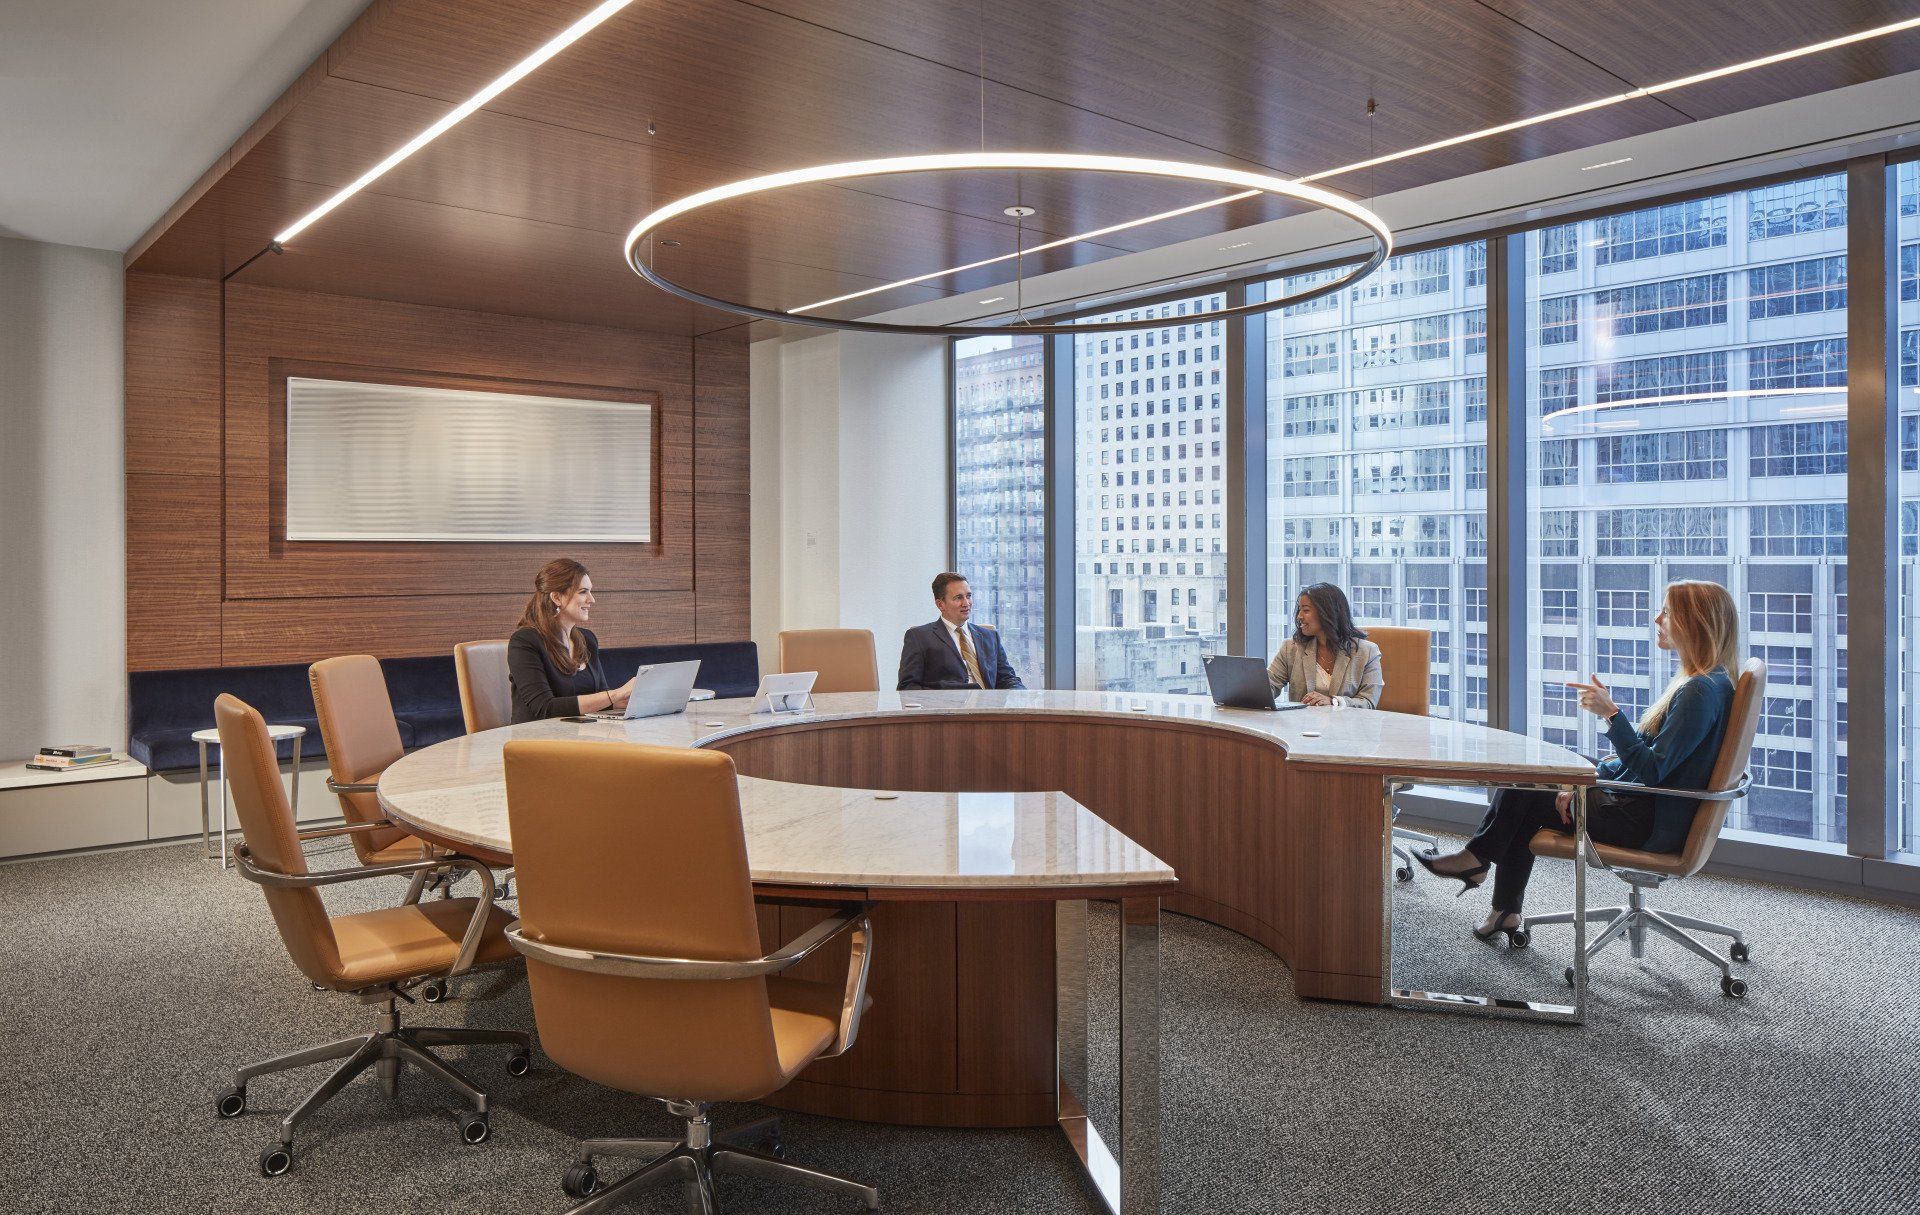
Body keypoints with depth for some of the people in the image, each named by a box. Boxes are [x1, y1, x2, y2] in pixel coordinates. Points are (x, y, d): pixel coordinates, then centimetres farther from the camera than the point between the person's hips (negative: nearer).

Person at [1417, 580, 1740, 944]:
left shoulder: (1702, 690, -22)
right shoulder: (1696, 682, 11)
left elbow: (1651, 770, -27)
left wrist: (1611, 714, -32)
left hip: (1649, 824, -10)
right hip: (1644, 808, 10)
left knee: (1523, 793, 0)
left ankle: (1477, 856, 27)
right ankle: (1506, 912, 16)